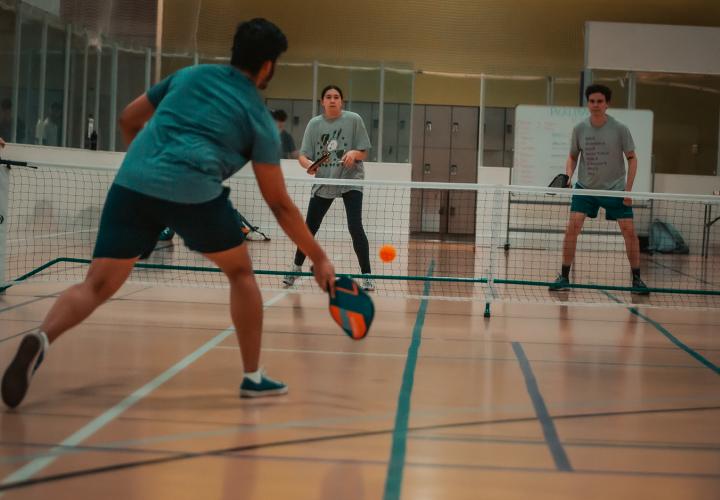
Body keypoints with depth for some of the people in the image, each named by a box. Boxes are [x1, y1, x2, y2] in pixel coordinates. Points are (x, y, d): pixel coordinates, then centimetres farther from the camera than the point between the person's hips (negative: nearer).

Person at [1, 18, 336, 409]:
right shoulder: (259, 119, 13)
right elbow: (279, 204, 12)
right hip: (193, 193, -3)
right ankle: (253, 377, 22)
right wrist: (319, 259, 19)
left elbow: (128, 119, 30)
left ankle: (41, 339, -24)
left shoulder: (188, 75, 23)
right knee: (241, 272, 20)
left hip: (131, 183, 3)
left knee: (96, 286, 5)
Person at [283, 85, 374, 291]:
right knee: (309, 228, 8)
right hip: (323, 183, 3)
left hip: (351, 181, -3)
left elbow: (364, 152, -1)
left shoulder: (353, 119, -5)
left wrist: (354, 153, -23)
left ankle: (367, 276, -6)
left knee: (355, 228, -15)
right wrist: (308, 164, -25)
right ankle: (296, 268, 29)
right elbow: (302, 155, -2)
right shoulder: (314, 124, 0)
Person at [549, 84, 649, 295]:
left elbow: (632, 158, -2)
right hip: (585, 187, 1)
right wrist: (568, 174, -10)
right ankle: (564, 276, -4)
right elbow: (573, 157, 10)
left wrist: (628, 189, -8)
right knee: (572, 227, -14)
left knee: (629, 231, -5)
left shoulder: (619, 129, -10)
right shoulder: (579, 129, -4)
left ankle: (636, 279, 10)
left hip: (615, 188, -1)